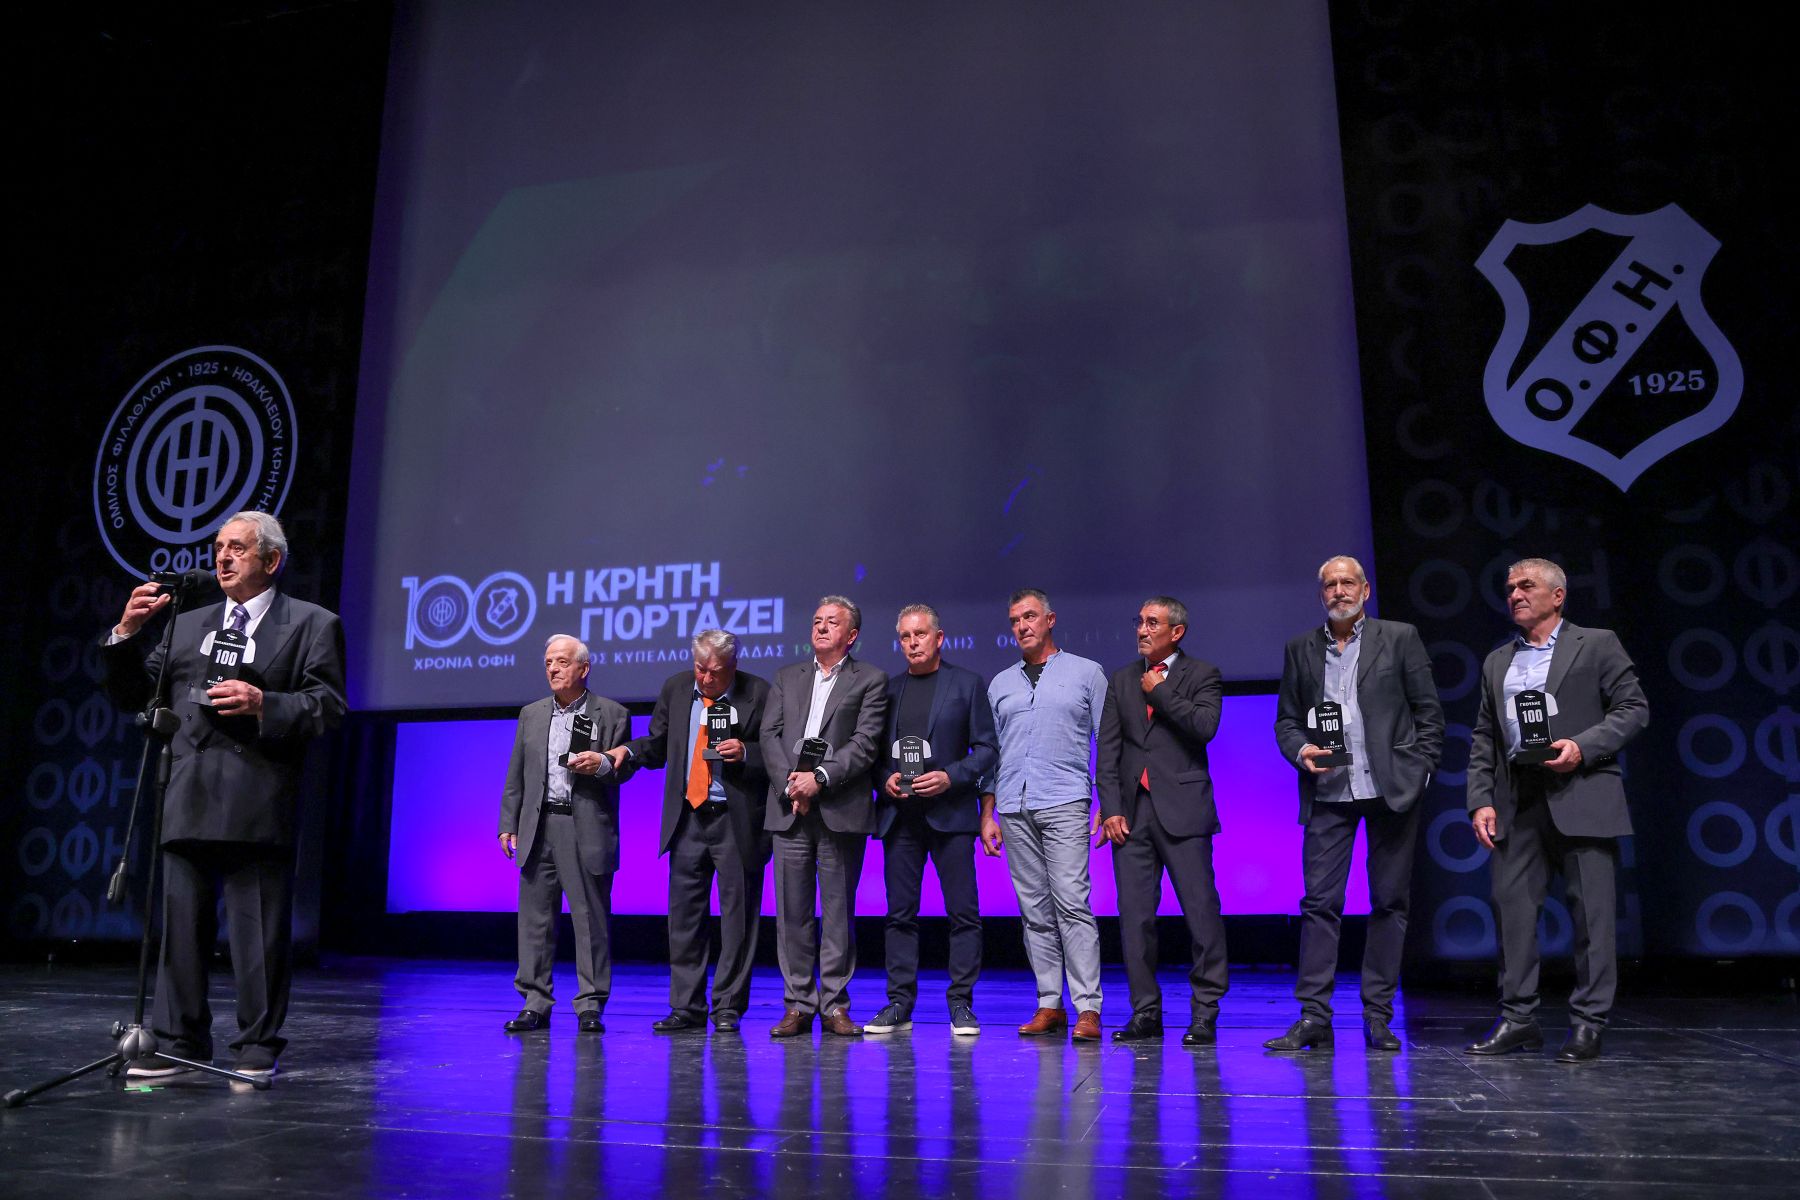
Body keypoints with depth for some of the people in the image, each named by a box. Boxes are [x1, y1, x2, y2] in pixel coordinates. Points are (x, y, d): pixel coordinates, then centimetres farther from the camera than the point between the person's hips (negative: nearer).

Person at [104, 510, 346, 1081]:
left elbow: (328, 706, -3)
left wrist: (262, 704, -18)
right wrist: (127, 633, 6)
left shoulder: (312, 624, 6)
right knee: (181, 925, 9)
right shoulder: (187, 625, 21)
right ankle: (180, 1043, 20)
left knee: (259, 931, 0)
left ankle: (257, 1047, 11)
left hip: (258, 807, -5)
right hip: (187, 803, 5)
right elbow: (132, 694, 21)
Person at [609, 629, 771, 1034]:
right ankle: (686, 1007, 18)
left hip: (737, 821, -4)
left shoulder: (759, 694, -7)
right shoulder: (675, 688, 6)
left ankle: (728, 1008, 14)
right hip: (688, 818, 4)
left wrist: (745, 753, -20)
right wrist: (629, 750, -7)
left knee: (737, 916, 3)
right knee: (684, 915, 8)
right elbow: (659, 745, 13)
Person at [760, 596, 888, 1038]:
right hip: (790, 810, 3)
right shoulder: (787, 677, 17)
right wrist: (790, 785, -7)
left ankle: (835, 1005, 10)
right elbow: (769, 736, 7)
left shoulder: (871, 679, 6)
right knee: (792, 911, 4)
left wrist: (820, 778, -14)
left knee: (839, 910, 1)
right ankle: (798, 1005, 13)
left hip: (841, 811, -3)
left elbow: (864, 743, -5)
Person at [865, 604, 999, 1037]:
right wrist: (886, 779, -5)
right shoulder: (888, 688, 13)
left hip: (950, 811, -3)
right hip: (899, 814, 3)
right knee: (900, 914, 6)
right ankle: (900, 1003, 13)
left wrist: (951, 777, -12)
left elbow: (987, 748, 1)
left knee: (963, 913, -1)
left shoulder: (967, 683, 4)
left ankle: (961, 1005, 8)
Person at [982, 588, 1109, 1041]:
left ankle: (1087, 1008, -7)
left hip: (1064, 804, -4)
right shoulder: (1000, 684, 18)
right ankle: (1050, 1005, 10)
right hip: (1013, 809, 4)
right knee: (1035, 911, 4)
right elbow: (990, 752, 18)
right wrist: (987, 813, 11)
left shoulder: (1086, 673, 8)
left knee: (1072, 905, -11)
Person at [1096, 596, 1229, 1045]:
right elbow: (1107, 749, 10)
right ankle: (1145, 1012, 14)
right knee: (1134, 916, 4)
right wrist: (1110, 808, 1)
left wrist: (1161, 692, -6)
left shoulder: (1202, 675, 4)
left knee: (1201, 912, -4)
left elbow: (1205, 727, -14)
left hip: (1182, 810, -4)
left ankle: (1204, 1015, 7)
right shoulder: (1122, 679, 15)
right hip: (1131, 811, 4)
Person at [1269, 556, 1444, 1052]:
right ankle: (1313, 1017, 1)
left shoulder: (1400, 638, 4)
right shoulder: (1301, 648, 11)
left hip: (1391, 788, -1)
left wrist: (1419, 772, -4)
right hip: (1328, 791, 1)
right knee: (1319, 901, -3)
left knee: (1390, 902, 4)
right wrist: (1300, 751, -7)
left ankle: (1378, 1016, 13)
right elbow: (1286, 719, 13)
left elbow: (1429, 713, 4)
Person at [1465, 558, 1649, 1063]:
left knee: (1591, 911, -1)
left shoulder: (1597, 644, 6)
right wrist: (1481, 800, 5)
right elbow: (1483, 740, 15)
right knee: (1510, 905, 2)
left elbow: (1633, 708, -1)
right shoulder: (1497, 662, 18)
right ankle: (1518, 1018, 11)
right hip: (1518, 802, 4)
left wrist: (1582, 746, -15)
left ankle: (1587, 1024, 8)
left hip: (1581, 797, -4)